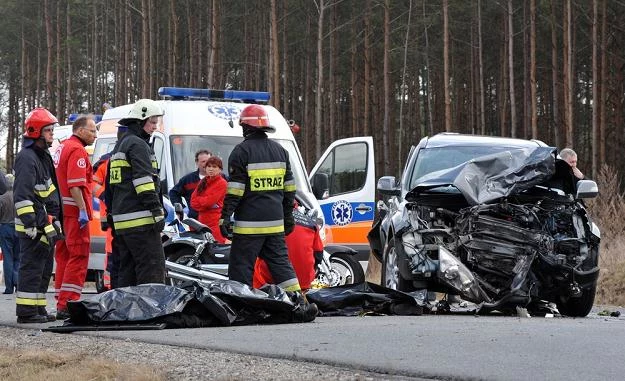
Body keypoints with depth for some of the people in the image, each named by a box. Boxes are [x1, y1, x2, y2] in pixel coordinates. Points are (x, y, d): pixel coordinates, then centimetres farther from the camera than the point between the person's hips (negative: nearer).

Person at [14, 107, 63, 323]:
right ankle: (26, 311, -8)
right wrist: (30, 223, -26)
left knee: (44, 268, 14)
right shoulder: (26, 158, -14)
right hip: (34, 226, -10)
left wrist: (56, 222, 24)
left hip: (47, 225, 10)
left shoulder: (43, 156, 20)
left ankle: (38, 308, 20)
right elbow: (22, 195, -21)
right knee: (32, 267, -9)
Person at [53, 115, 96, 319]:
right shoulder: (77, 150, -10)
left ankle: (61, 303, 16)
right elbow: (75, 185, -19)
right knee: (78, 257, -9)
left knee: (64, 256, 13)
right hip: (75, 211, -10)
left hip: (61, 211, 10)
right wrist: (83, 211, -21)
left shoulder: (62, 147, 20)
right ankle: (68, 304, -15)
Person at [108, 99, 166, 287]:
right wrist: (157, 213, -18)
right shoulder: (138, 145, -7)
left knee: (128, 270, 10)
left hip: (121, 221, 10)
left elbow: (110, 185, 28)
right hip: (140, 221, -10)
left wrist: (112, 215, 30)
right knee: (153, 269, -13)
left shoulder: (119, 146, 25)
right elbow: (144, 181, -17)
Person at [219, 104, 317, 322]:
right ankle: (300, 302, 1)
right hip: (275, 223, 6)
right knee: (280, 262, 10)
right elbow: (289, 188, 17)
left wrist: (225, 216, -9)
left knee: (241, 266, 0)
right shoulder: (279, 150, 13)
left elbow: (235, 189, -12)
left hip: (249, 224, -6)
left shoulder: (242, 151, -7)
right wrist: (288, 216, 24)